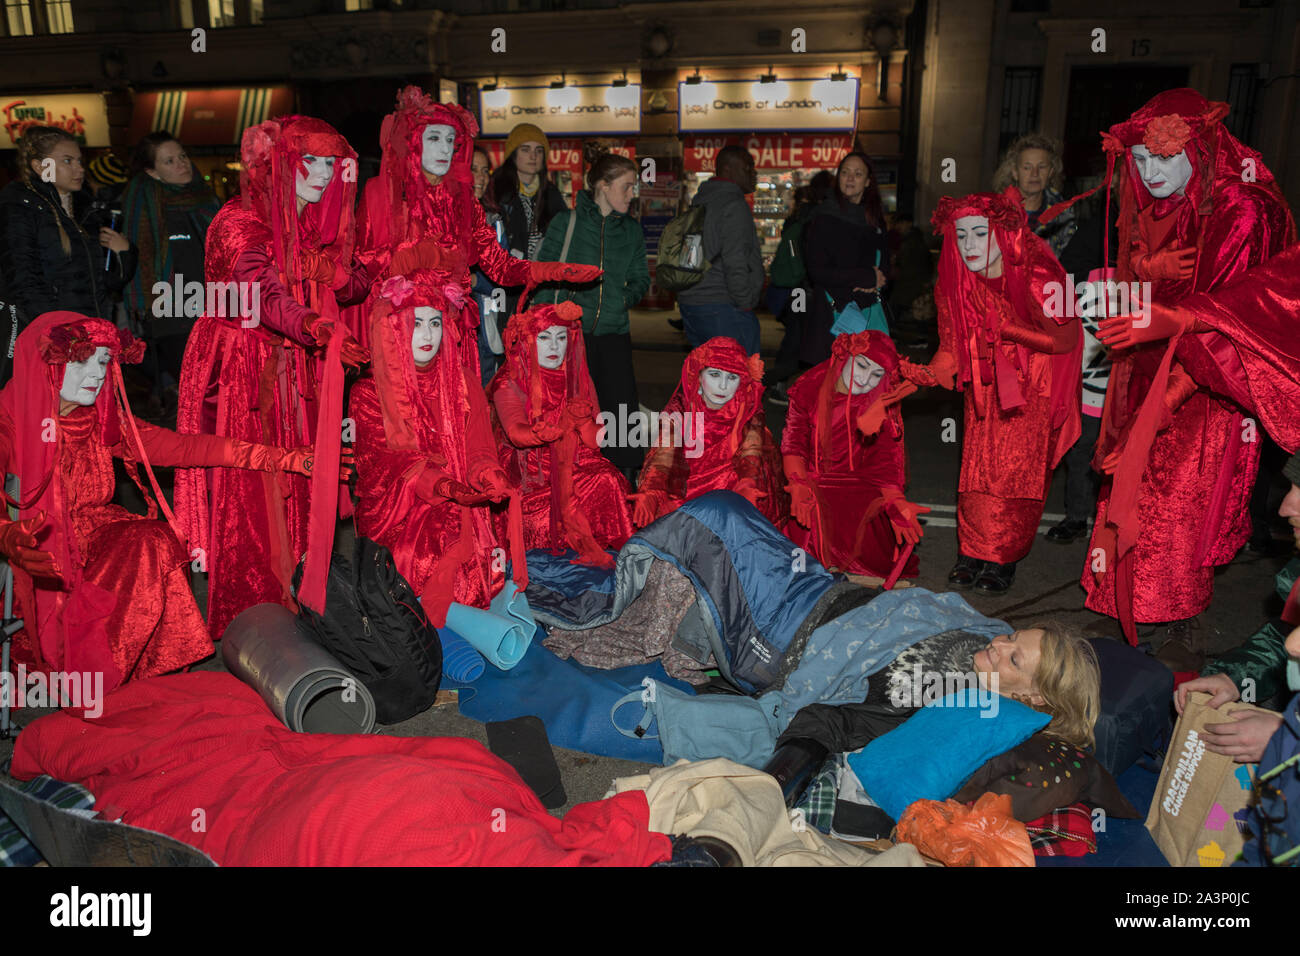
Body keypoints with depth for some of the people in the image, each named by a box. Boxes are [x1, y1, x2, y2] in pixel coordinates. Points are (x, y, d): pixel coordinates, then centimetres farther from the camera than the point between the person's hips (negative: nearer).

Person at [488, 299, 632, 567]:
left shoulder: (577, 379, 7)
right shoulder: (509, 385, -6)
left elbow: (596, 440, 1)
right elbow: (517, 434, -23)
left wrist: (584, 421, -20)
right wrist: (564, 422, -34)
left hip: (575, 466, 3)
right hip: (529, 473, -3)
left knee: (607, 481, -24)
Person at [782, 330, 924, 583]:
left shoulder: (883, 408, -2)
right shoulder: (810, 389, -5)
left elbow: (885, 462, -3)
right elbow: (792, 444, -6)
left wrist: (897, 502, -20)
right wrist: (799, 485, -24)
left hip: (861, 488, 0)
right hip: (814, 484, 0)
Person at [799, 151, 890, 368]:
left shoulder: (874, 218, 16)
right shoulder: (824, 217, -1)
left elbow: (883, 261, 22)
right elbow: (817, 270, -9)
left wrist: (876, 282, -3)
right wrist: (867, 276, -10)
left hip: (868, 309, 5)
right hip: (832, 311, -5)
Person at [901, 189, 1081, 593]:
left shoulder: (1037, 279, -21)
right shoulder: (955, 285, -7)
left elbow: (1064, 339, -13)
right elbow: (952, 348, 0)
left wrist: (1006, 329, -22)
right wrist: (927, 374, -19)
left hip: (1032, 392, -3)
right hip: (985, 391, 3)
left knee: (1018, 473, -3)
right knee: (978, 467, -2)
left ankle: (1005, 559, 11)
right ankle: (973, 553, 12)